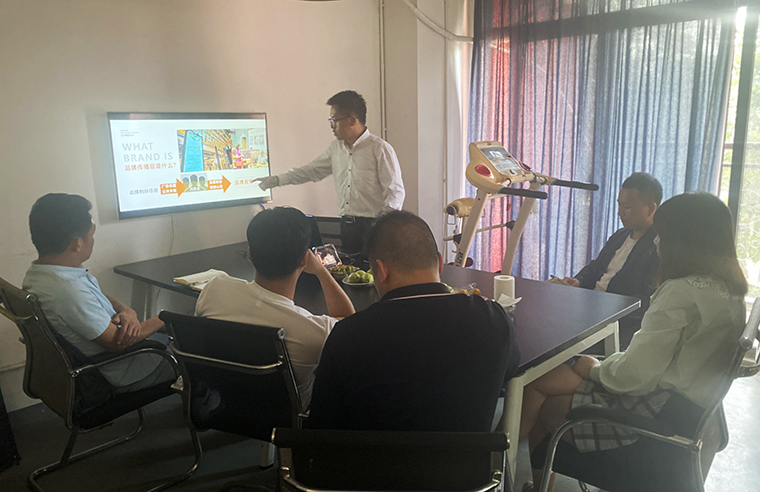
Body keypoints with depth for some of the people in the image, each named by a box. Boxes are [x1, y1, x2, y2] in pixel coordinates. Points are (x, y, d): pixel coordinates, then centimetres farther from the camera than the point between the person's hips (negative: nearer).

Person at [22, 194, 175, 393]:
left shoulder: (36, 272, -4)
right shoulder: (70, 290, -36)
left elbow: (99, 297, 7)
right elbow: (116, 343, -27)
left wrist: (127, 311, -13)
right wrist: (160, 321, -12)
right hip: (120, 373, -9)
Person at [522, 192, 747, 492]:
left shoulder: (683, 292, -25)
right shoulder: (730, 287, 5)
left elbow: (635, 374, -24)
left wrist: (595, 369, -6)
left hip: (660, 410, -9)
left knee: (546, 408, -1)